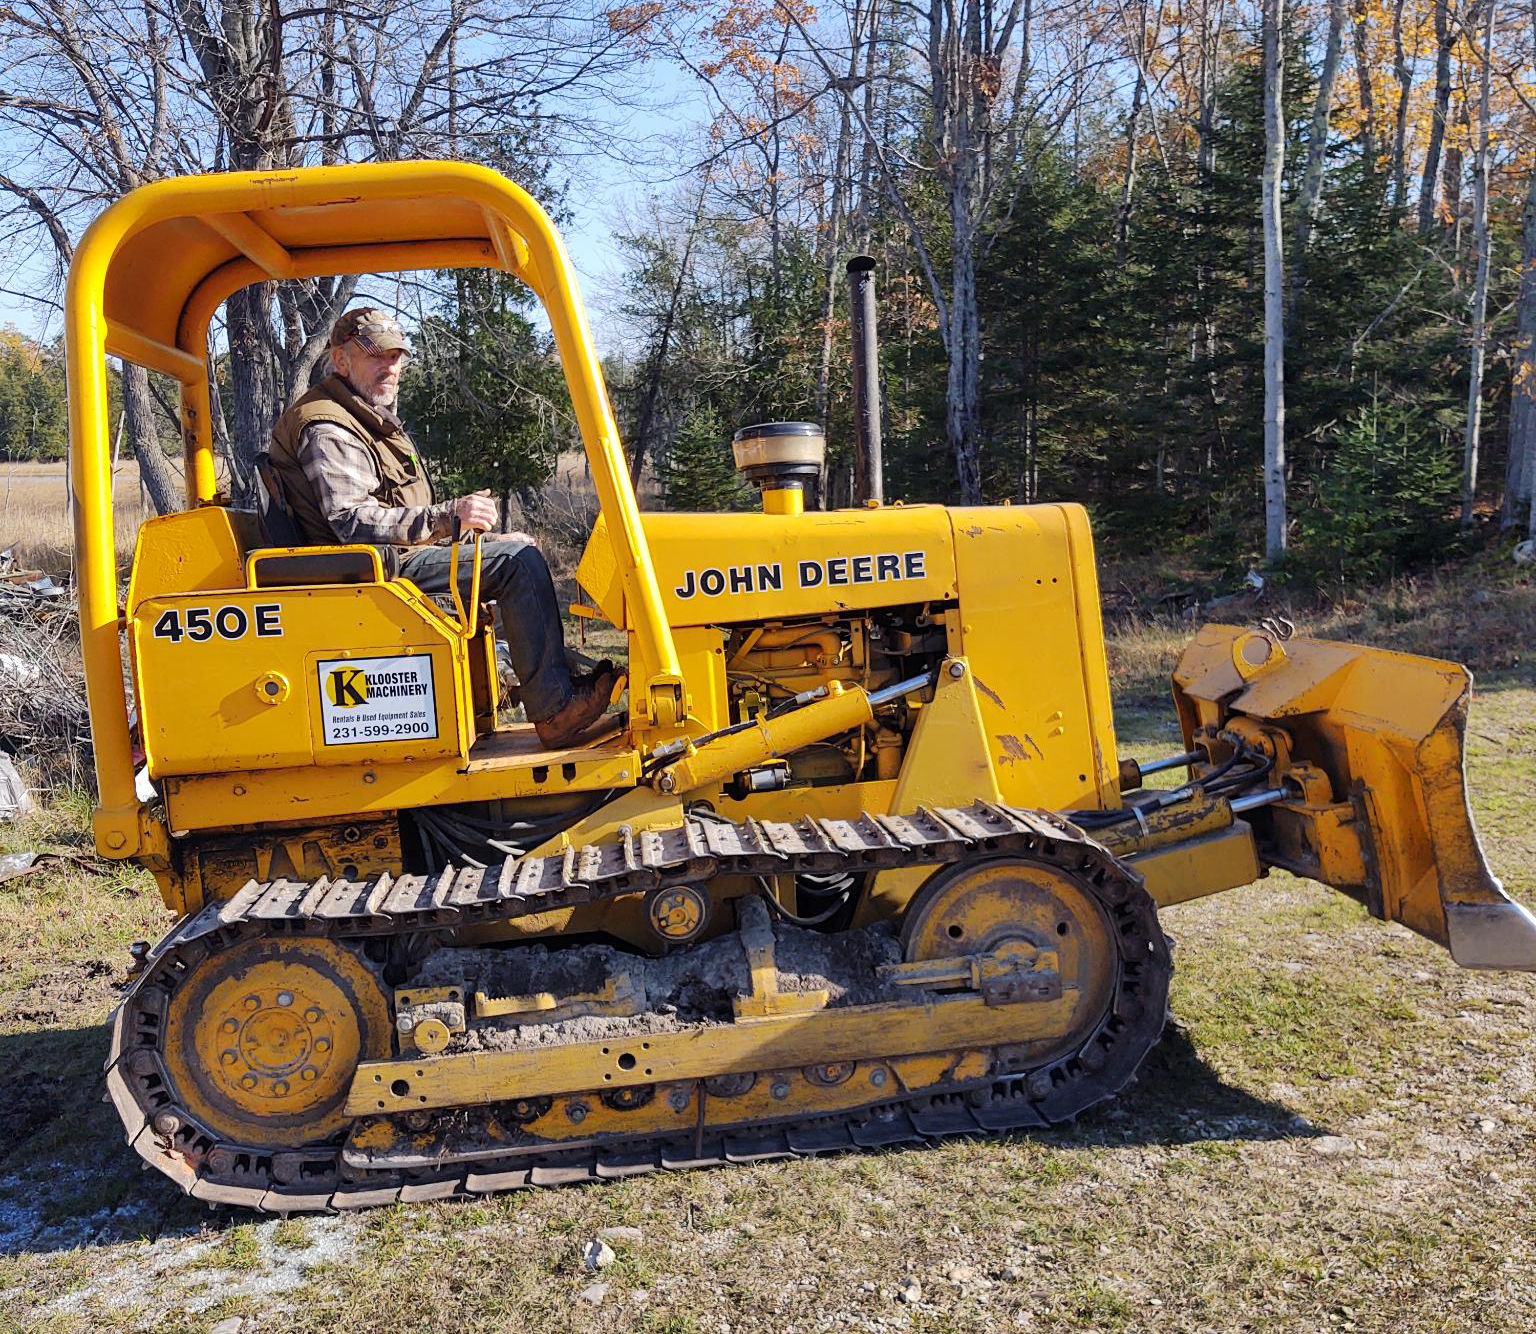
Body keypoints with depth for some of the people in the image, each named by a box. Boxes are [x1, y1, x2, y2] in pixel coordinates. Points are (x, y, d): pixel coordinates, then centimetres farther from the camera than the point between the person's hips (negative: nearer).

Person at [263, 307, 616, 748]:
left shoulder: (370, 416, 22)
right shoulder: (327, 428, -13)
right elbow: (352, 521, -26)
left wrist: (458, 515, 11)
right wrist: (448, 517, -32)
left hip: (391, 554, 11)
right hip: (376, 567, -11)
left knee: (519, 545, 14)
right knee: (519, 561, -19)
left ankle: (561, 668, 11)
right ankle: (554, 711, -21)